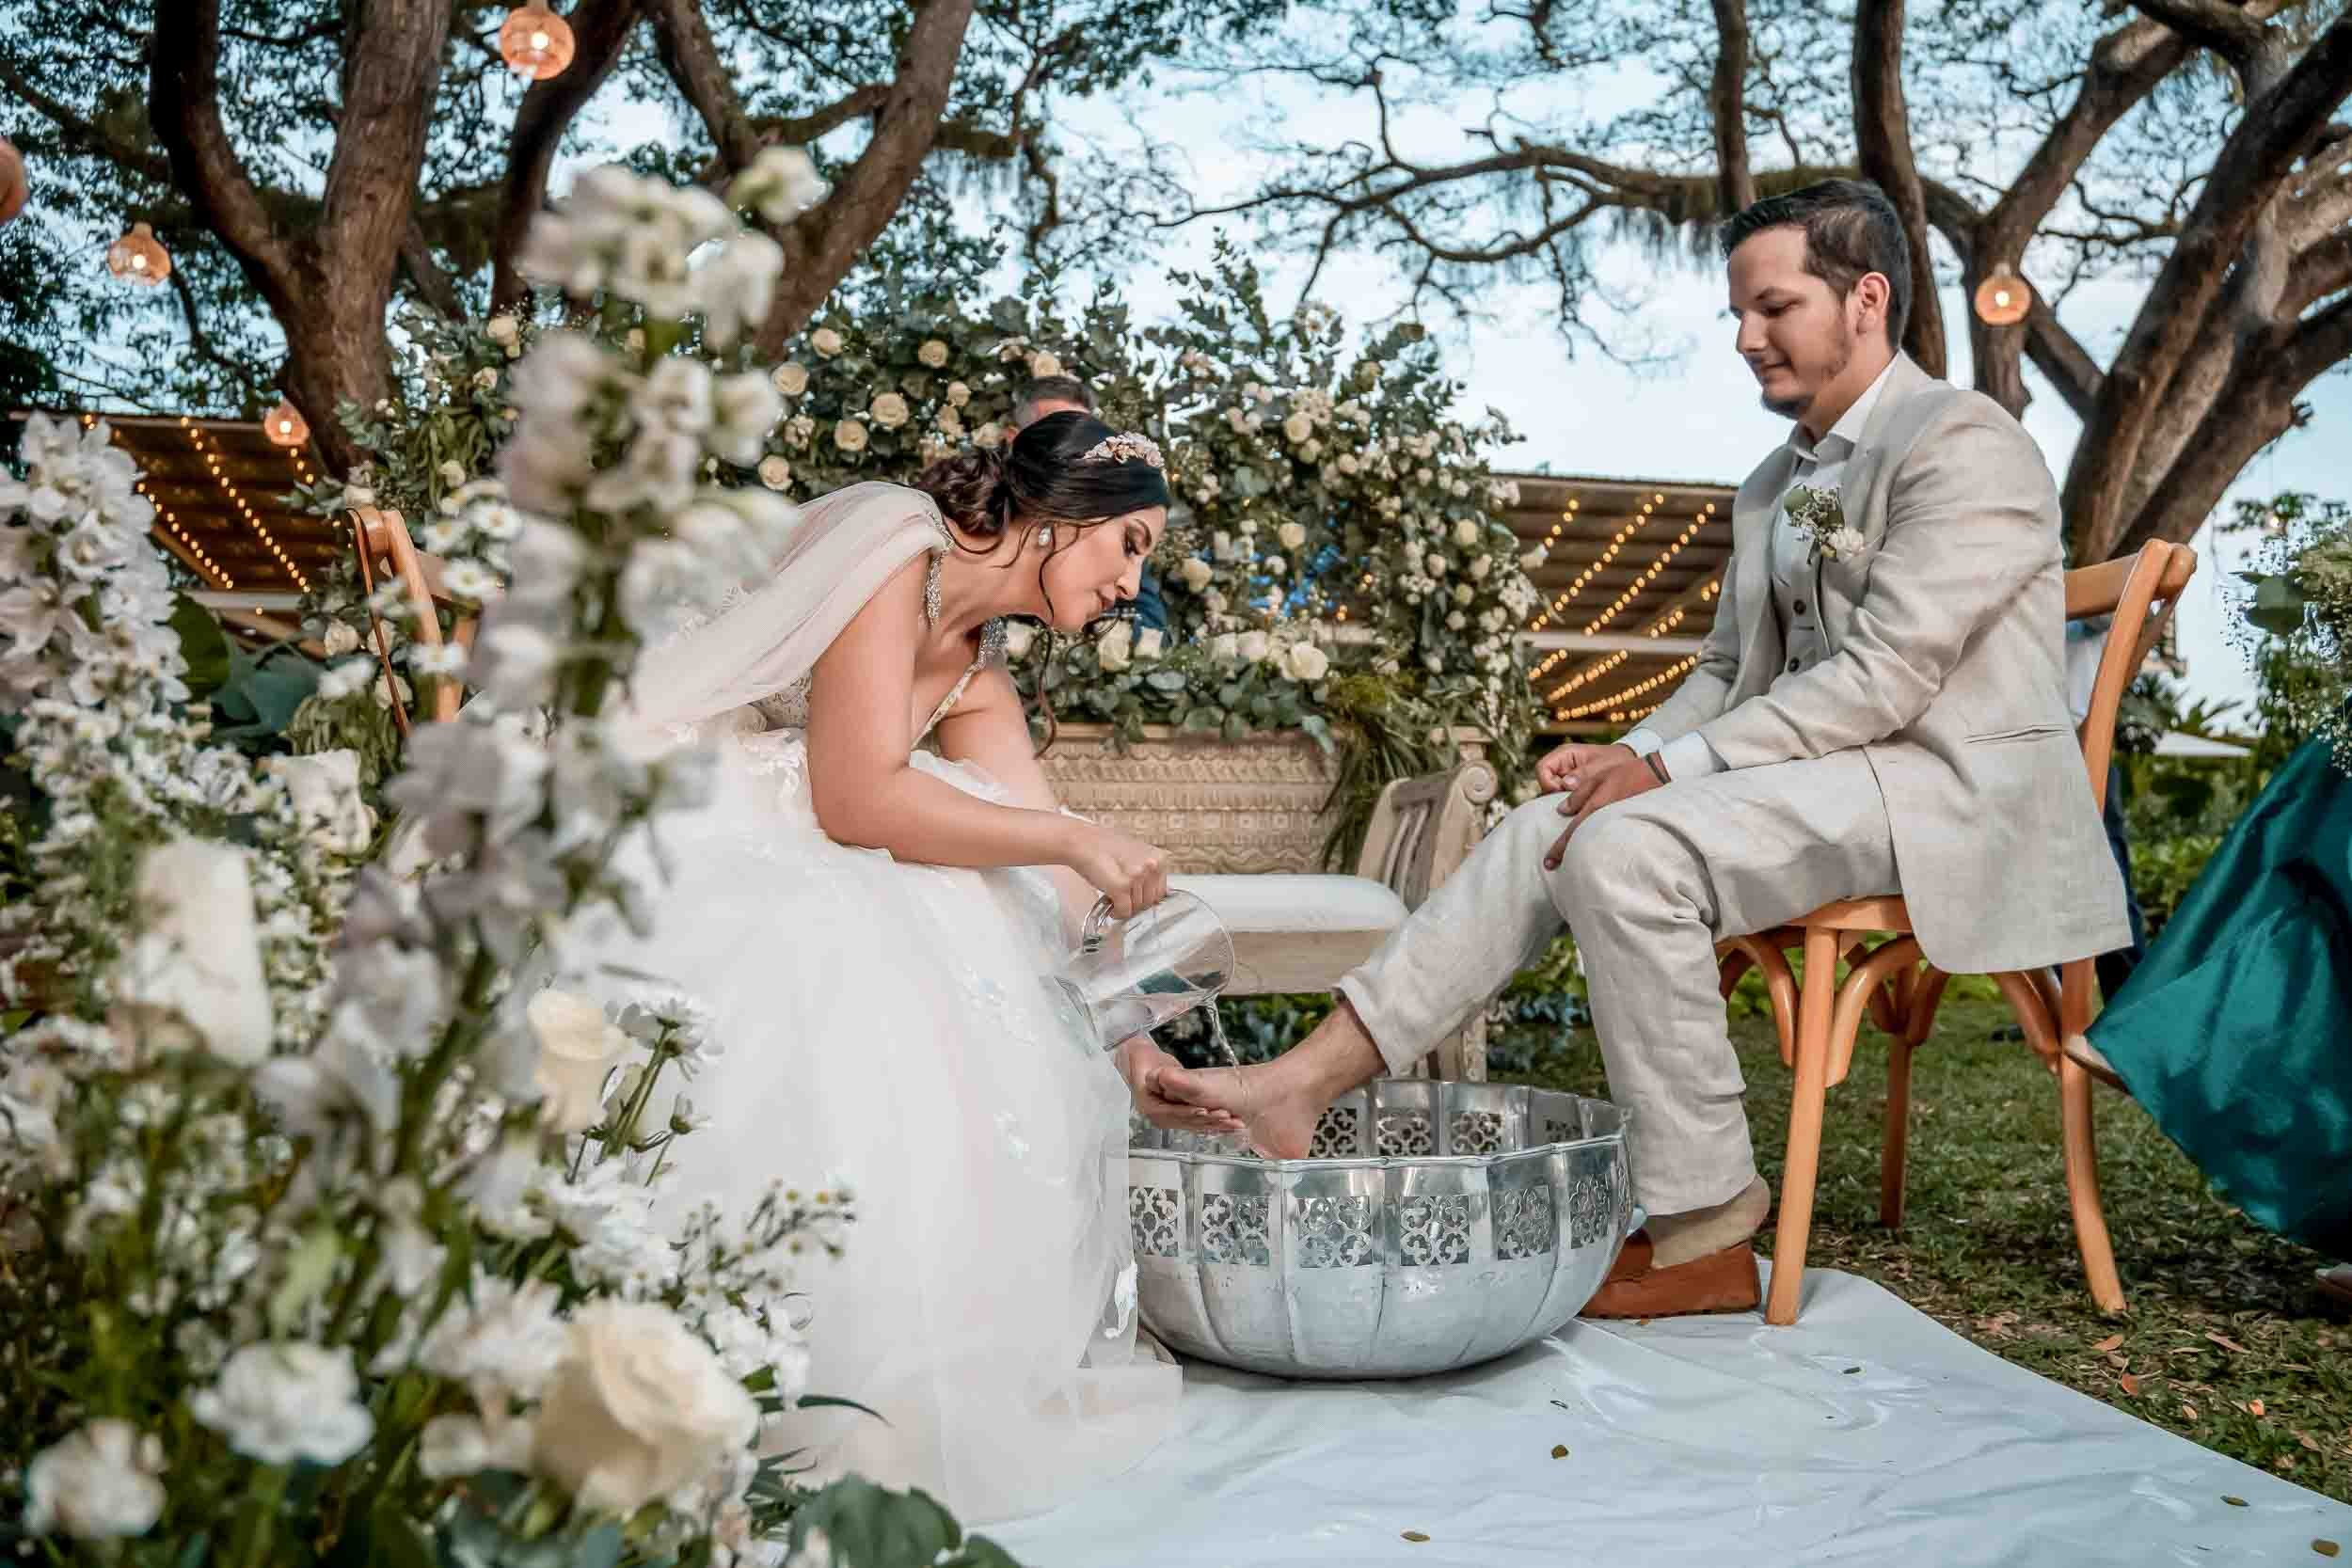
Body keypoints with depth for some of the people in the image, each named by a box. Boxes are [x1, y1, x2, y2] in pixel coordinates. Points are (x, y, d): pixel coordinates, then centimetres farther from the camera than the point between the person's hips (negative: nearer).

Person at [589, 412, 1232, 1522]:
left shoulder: (977, 675, 13)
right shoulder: (897, 541, -14)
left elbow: (1065, 893, 9)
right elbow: (857, 799, -23)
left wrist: (1145, 1063, 5)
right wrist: (1070, 836, -17)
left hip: (770, 853, 8)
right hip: (651, 838, -8)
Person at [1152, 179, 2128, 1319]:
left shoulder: (1965, 446, -9)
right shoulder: (1772, 486, 19)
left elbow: (1883, 678, -19)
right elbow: (1728, 670, 19)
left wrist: (1670, 769, -20)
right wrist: (1626, 755, -1)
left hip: (1949, 788, -8)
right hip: (1823, 774, 8)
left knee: (1627, 849, -28)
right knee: (1547, 832, -10)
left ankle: (1703, 1235, -17)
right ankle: (1301, 1086, -14)